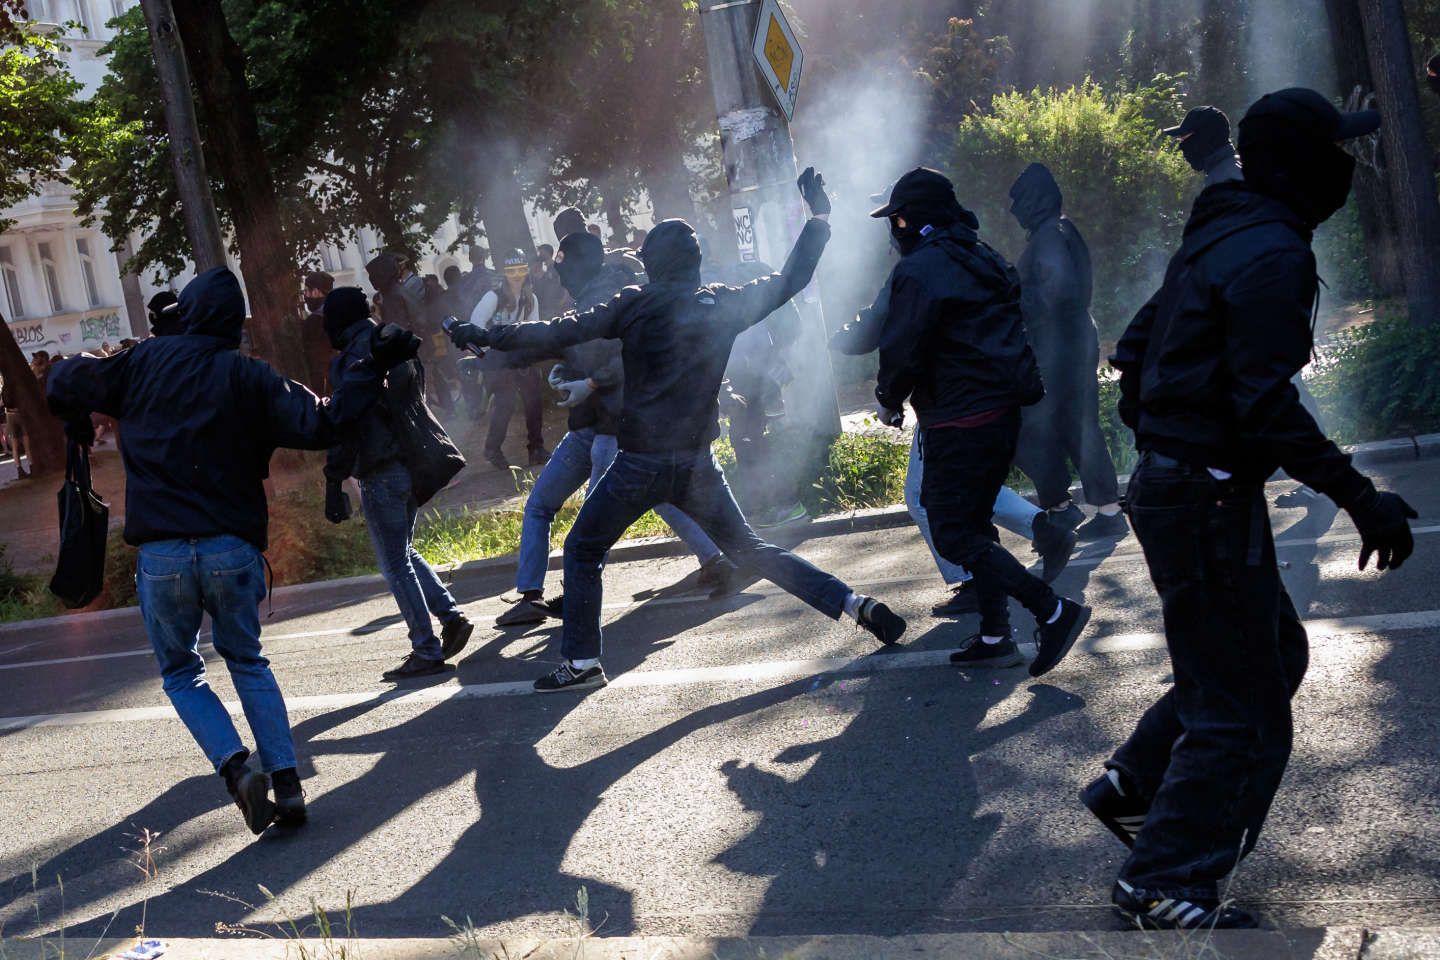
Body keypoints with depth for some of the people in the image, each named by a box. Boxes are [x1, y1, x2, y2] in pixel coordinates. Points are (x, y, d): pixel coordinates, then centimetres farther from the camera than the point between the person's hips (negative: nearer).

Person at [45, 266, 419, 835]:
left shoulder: (144, 363, 5)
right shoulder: (248, 377, 0)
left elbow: (66, 381, 14)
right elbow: (320, 424, -9)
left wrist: (75, 423, 36)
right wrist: (373, 367, 0)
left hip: (161, 553, 0)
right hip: (232, 549, 1)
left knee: (181, 673, 17)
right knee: (248, 663, 20)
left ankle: (236, 768, -5)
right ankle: (286, 783, 7)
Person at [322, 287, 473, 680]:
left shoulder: (355, 359, -13)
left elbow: (347, 424, -18)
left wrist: (334, 482, -17)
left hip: (382, 468, -9)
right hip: (414, 463, 9)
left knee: (396, 564, -1)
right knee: (403, 553, 21)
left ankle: (427, 651, 0)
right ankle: (451, 615, 10)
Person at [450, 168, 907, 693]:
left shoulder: (636, 304, -6)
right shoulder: (724, 304, 3)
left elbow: (561, 332, -8)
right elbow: (790, 279, 11)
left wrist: (488, 336, -1)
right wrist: (819, 216, 21)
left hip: (640, 462, -4)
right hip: (697, 462, 4)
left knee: (581, 552, 13)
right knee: (747, 547, 15)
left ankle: (582, 663, 10)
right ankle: (855, 606, 8)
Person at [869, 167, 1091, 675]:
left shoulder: (919, 270, -14)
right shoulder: (982, 258, 15)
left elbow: (901, 350, -17)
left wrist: (889, 403, 1)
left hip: (959, 423, -9)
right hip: (1004, 411, 9)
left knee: (954, 534, -5)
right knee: (974, 523, 17)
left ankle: (1052, 611, -12)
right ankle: (994, 637, 17)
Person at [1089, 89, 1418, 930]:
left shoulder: (1221, 237, 12)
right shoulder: (1273, 255, -19)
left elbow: (1137, 344, 18)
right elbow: (1268, 407, -25)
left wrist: (1154, 436, 26)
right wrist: (1362, 499, -23)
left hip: (1172, 480, 10)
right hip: (1210, 500, -10)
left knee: (1273, 652, 23)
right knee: (1242, 709, 0)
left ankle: (1134, 784, 28)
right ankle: (1164, 885, 9)